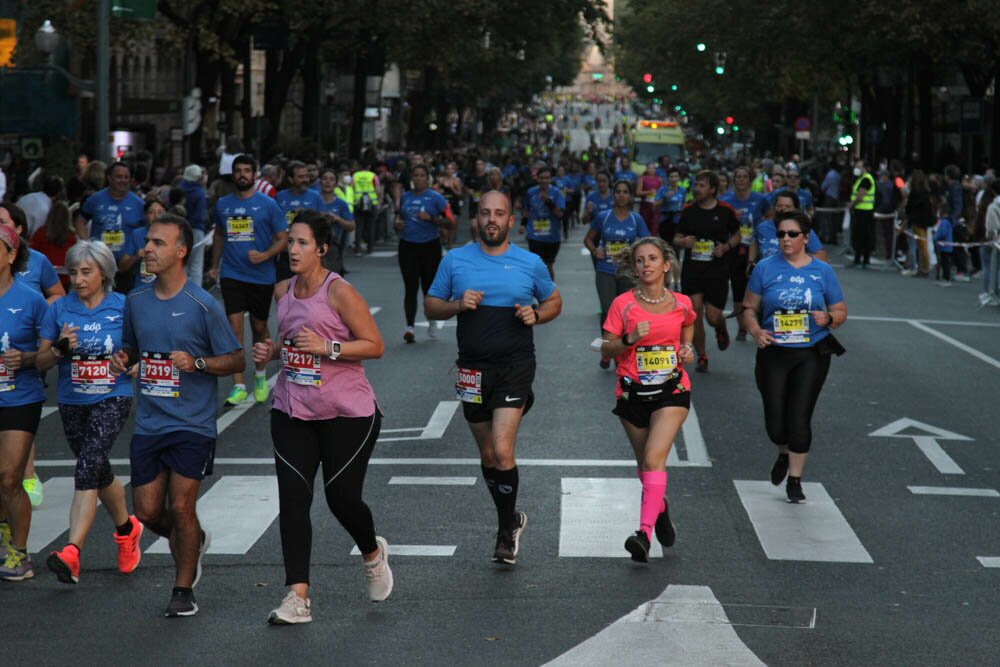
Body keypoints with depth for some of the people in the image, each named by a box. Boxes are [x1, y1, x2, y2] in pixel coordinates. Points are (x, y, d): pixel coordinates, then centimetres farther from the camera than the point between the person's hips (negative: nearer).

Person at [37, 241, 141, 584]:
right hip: (72, 403, 4)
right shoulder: (60, 309, 2)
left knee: (87, 469, -21)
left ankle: (72, 553, -30)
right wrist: (59, 349, -17)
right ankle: (126, 529, 44)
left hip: (112, 400, -4)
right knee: (99, 472, 18)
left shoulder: (125, 308, -4)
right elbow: (41, 362, 3)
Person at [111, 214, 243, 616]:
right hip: (148, 422, 5)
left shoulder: (203, 306, -9)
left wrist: (196, 363, -20)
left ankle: (183, 590, 11)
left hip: (193, 424, -5)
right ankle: (192, 540, 36)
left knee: (181, 507, -6)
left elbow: (236, 360, -4)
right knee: (147, 511, 4)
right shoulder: (136, 300, 6)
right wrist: (121, 359, -1)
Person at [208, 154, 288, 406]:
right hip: (231, 274, 1)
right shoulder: (223, 204, 6)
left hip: (261, 275, -1)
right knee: (235, 327, -10)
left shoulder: (268, 204, -4)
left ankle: (259, 375, 35)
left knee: (259, 327, 12)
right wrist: (214, 266, 21)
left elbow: (282, 239, -2)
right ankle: (239, 386, -10)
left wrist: (264, 256, -19)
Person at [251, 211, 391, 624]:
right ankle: (298, 597, -5)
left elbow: (374, 345, -13)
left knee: (342, 497, 1)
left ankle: (373, 553, 35)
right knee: (292, 500, -5)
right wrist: (272, 351, 4)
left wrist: (326, 347, -23)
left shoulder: (338, 291, -12)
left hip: (347, 413, -5)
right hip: (292, 411, 5)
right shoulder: (283, 292, 8)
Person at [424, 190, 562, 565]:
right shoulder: (455, 260, 4)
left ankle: (506, 530, 0)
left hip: (516, 365, -3)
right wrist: (457, 305, -12)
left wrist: (536, 315, -6)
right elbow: (430, 306, 9)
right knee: (488, 455, 12)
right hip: (473, 370, 3)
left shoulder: (530, 264, 2)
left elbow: (554, 301, 16)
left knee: (502, 450, -16)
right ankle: (512, 519, 32)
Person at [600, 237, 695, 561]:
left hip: (671, 391, -2)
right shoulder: (623, 304, -4)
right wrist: (630, 339, -20)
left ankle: (645, 532, -24)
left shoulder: (682, 303, -1)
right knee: (644, 462, 16)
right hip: (633, 392, 2)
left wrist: (688, 350, -1)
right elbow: (607, 349, -1)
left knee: (654, 458, -19)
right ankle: (659, 506, 48)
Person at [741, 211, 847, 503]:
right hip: (773, 354, 1)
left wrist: (828, 319, -15)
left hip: (811, 355, -1)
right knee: (775, 422, 1)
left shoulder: (822, 271, 2)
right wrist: (756, 331, -15)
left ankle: (795, 480, 10)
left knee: (799, 419, -5)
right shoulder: (766, 268, 1)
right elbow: (749, 307, 5)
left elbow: (840, 311, 8)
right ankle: (784, 455, 37)